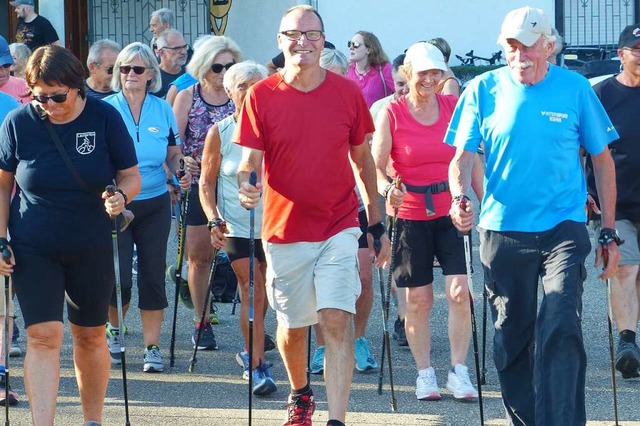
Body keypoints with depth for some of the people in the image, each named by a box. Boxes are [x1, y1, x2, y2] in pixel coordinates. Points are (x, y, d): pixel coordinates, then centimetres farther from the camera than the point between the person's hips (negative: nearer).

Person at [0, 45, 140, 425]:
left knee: (90, 335, 13)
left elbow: (131, 176, -1)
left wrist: (121, 196, -23)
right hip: (33, 248, -1)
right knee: (44, 336, -12)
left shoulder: (105, 118, -8)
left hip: (92, 248, 1)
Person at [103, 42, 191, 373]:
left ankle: (152, 347, 11)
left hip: (155, 204, 2)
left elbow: (174, 155, 13)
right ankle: (113, 329, 22)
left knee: (153, 277, 2)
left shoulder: (163, 110, 5)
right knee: (120, 279, -6)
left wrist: (182, 172, -8)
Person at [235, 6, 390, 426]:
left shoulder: (347, 92, -1)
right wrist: (247, 185, -28)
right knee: (292, 325, 14)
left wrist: (377, 225, 11)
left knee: (338, 321, -13)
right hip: (285, 230, 1)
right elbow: (250, 160, -5)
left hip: (339, 227, -1)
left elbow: (363, 160, 8)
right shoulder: (261, 96, -5)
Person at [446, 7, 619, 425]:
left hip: (563, 229, -2)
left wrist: (609, 233, 5)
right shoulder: (484, 90, 1)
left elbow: (603, 161, 6)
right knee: (511, 338, 9)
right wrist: (460, 196, -22)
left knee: (560, 330, -17)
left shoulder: (574, 89, -2)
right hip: (502, 229, 2)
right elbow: (463, 156, 0)